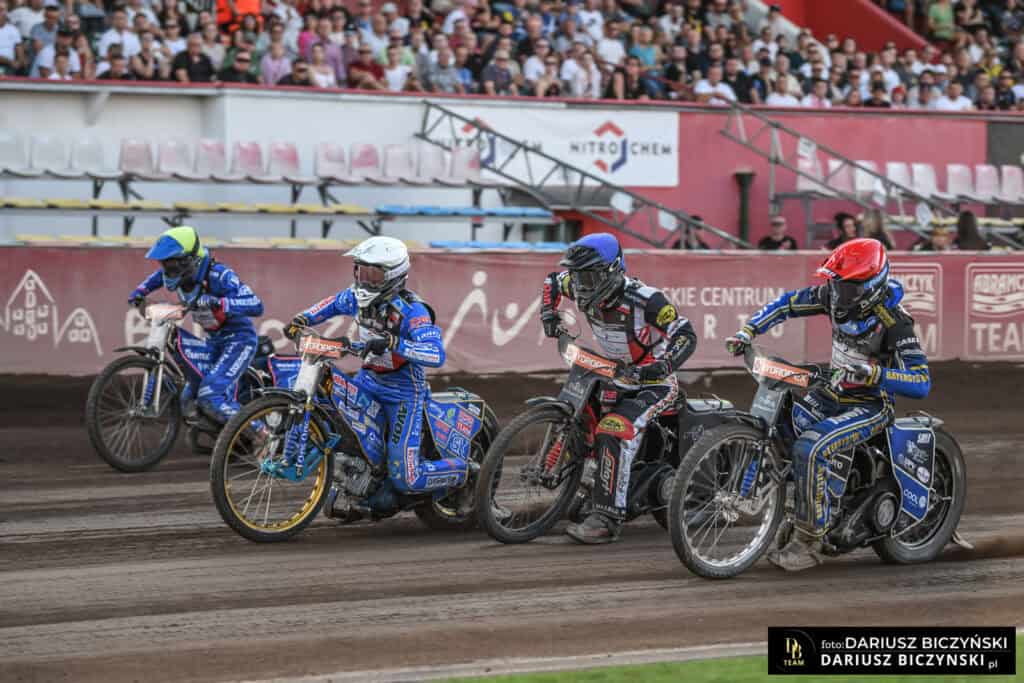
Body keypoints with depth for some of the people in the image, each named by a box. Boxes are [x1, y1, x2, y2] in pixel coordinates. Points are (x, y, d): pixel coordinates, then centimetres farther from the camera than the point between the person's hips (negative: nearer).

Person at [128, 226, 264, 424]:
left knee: (210, 396, -25)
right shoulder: (181, 274, -5)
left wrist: (218, 303, -49)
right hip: (214, 341, 9)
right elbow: (160, 275, 22)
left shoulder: (218, 276, -28)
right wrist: (141, 291, 6)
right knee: (190, 401, 6)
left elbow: (256, 306, -38)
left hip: (238, 340, -9)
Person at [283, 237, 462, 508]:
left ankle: (462, 471, 16)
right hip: (368, 380, 7)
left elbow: (437, 355, -38)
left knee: (405, 478, -12)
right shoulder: (359, 297, -4)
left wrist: (392, 343, -49)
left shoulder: (411, 311, -25)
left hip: (403, 392, -7)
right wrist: (302, 319, 7)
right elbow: (334, 303, 21)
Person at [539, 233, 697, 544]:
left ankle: (607, 519, -31)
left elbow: (686, 335, -23)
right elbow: (552, 281, 14)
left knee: (615, 433, -27)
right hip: (622, 378, 8)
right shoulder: (589, 294, -7)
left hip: (655, 382, -8)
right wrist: (549, 314, 0)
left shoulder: (643, 300, -26)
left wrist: (662, 365, -37)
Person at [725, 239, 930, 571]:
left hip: (871, 404, -7)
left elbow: (922, 383, -30)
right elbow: (788, 303, 9)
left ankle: (808, 543, -23)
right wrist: (748, 330, -5)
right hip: (832, 393, 7)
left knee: (810, 447, -29)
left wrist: (873, 372, -44)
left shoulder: (894, 321, -24)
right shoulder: (834, 296, -6)